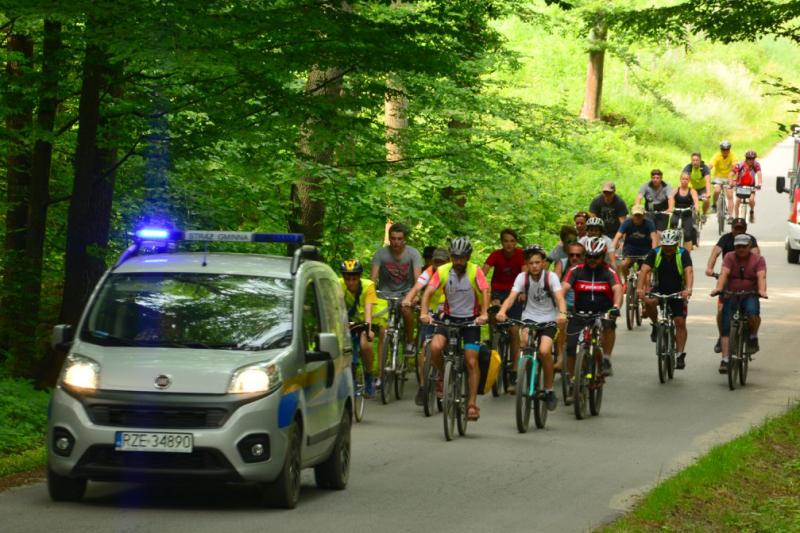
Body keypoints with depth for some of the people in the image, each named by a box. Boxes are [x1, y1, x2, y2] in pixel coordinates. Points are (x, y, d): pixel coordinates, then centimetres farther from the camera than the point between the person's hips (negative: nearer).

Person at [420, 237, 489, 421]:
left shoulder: (475, 271, -10)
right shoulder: (442, 271, -7)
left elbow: (485, 292, -22)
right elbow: (428, 292, -15)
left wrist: (484, 314, -39)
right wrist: (424, 313, -33)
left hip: (471, 319, -1)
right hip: (449, 318, 1)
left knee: (472, 362, -6)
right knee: (435, 347, -25)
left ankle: (472, 403, 2)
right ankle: (443, 376, 5)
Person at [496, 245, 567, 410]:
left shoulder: (551, 277, -12)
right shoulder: (522, 277, -8)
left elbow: (560, 298, -26)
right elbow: (511, 297, -20)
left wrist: (562, 313, -47)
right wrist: (502, 311, -41)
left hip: (548, 319, -1)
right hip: (529, 317, 1)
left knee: (544, 351, -23)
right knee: (525, 338, -32)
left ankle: (549, 391, -4)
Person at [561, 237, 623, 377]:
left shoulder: (609, 272, -5)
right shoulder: (576, 271, -3)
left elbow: (617, 289, -19)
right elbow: (563, 288, -14)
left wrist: (616, 307, -39)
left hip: (603, 312, -1)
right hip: (581, 313, 1)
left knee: (609, 325, -35)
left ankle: (606, 359, -19)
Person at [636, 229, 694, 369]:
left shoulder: (683, 254, -17)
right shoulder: (655, 253, -15)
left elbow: (689, 271, -31)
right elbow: (645, 270, -26)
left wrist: (688, 289, -50)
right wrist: (640, 288, -43)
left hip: (678, 292, 0)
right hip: (659, 289, 0)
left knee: (680, 322, -8)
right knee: (649, 302, -31)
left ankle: (680, 355, 0)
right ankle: (655, 325, -3)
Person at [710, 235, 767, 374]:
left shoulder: (758, 259, 1)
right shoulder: (729, 257, 2)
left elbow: (761, 276, -14)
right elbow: (724, 273, -13)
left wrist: (762, 290, -34)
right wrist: (718, 288, -32)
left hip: (750, 296, -1)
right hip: (731, 297, 1)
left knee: (752, 312, -33)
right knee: (726, 329, -10)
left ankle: (753, 337, -5)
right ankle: (725, 360, -10)